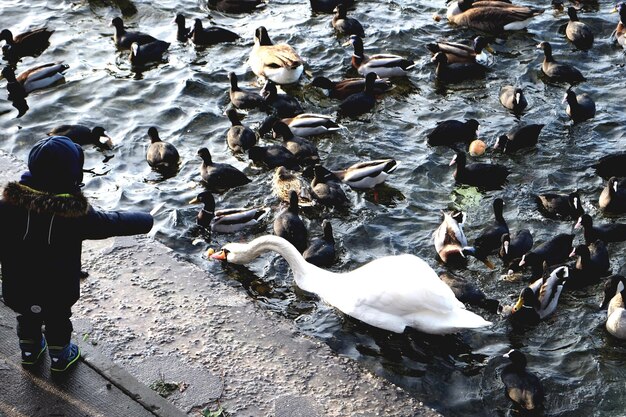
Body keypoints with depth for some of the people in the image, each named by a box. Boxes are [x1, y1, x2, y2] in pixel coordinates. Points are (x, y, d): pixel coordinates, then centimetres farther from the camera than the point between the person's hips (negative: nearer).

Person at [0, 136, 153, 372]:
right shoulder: (75, 214, -29)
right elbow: (113, 223, -15)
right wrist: (145, 220, 2)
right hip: (57, 293, -2)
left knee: (27, 319, 31)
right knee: (58, 323, 28)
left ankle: (29, 351, 55)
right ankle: (60, 357, 50)